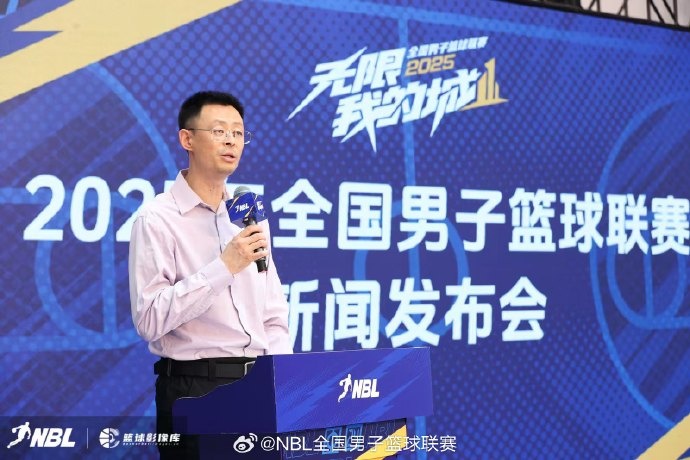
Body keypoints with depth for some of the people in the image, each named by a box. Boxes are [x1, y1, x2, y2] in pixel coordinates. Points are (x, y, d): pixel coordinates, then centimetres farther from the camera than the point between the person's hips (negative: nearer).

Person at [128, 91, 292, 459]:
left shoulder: (250, 216, 11)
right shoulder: (158, 219, -8)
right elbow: (150, 321, -18)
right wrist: (224, 267, -21)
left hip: (259, 385, 6)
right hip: (195, 388, -5)